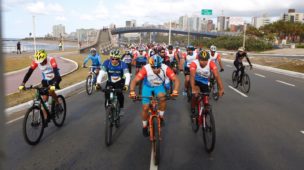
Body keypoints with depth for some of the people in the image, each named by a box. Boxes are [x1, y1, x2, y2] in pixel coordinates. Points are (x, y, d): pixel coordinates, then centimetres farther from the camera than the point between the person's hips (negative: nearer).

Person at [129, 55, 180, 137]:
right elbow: (134, 80, -37)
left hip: (159, 86, 1)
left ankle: (161, 117, -5)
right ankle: (144, 127, 21)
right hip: (147, 86, 0)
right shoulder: (146, 68, -34)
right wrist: (132, 92, -53)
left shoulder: (165, 68, -31)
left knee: (162, 97, -31)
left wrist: (175, 91, -45)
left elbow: (176, 79, -28)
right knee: (145, 108, -5)